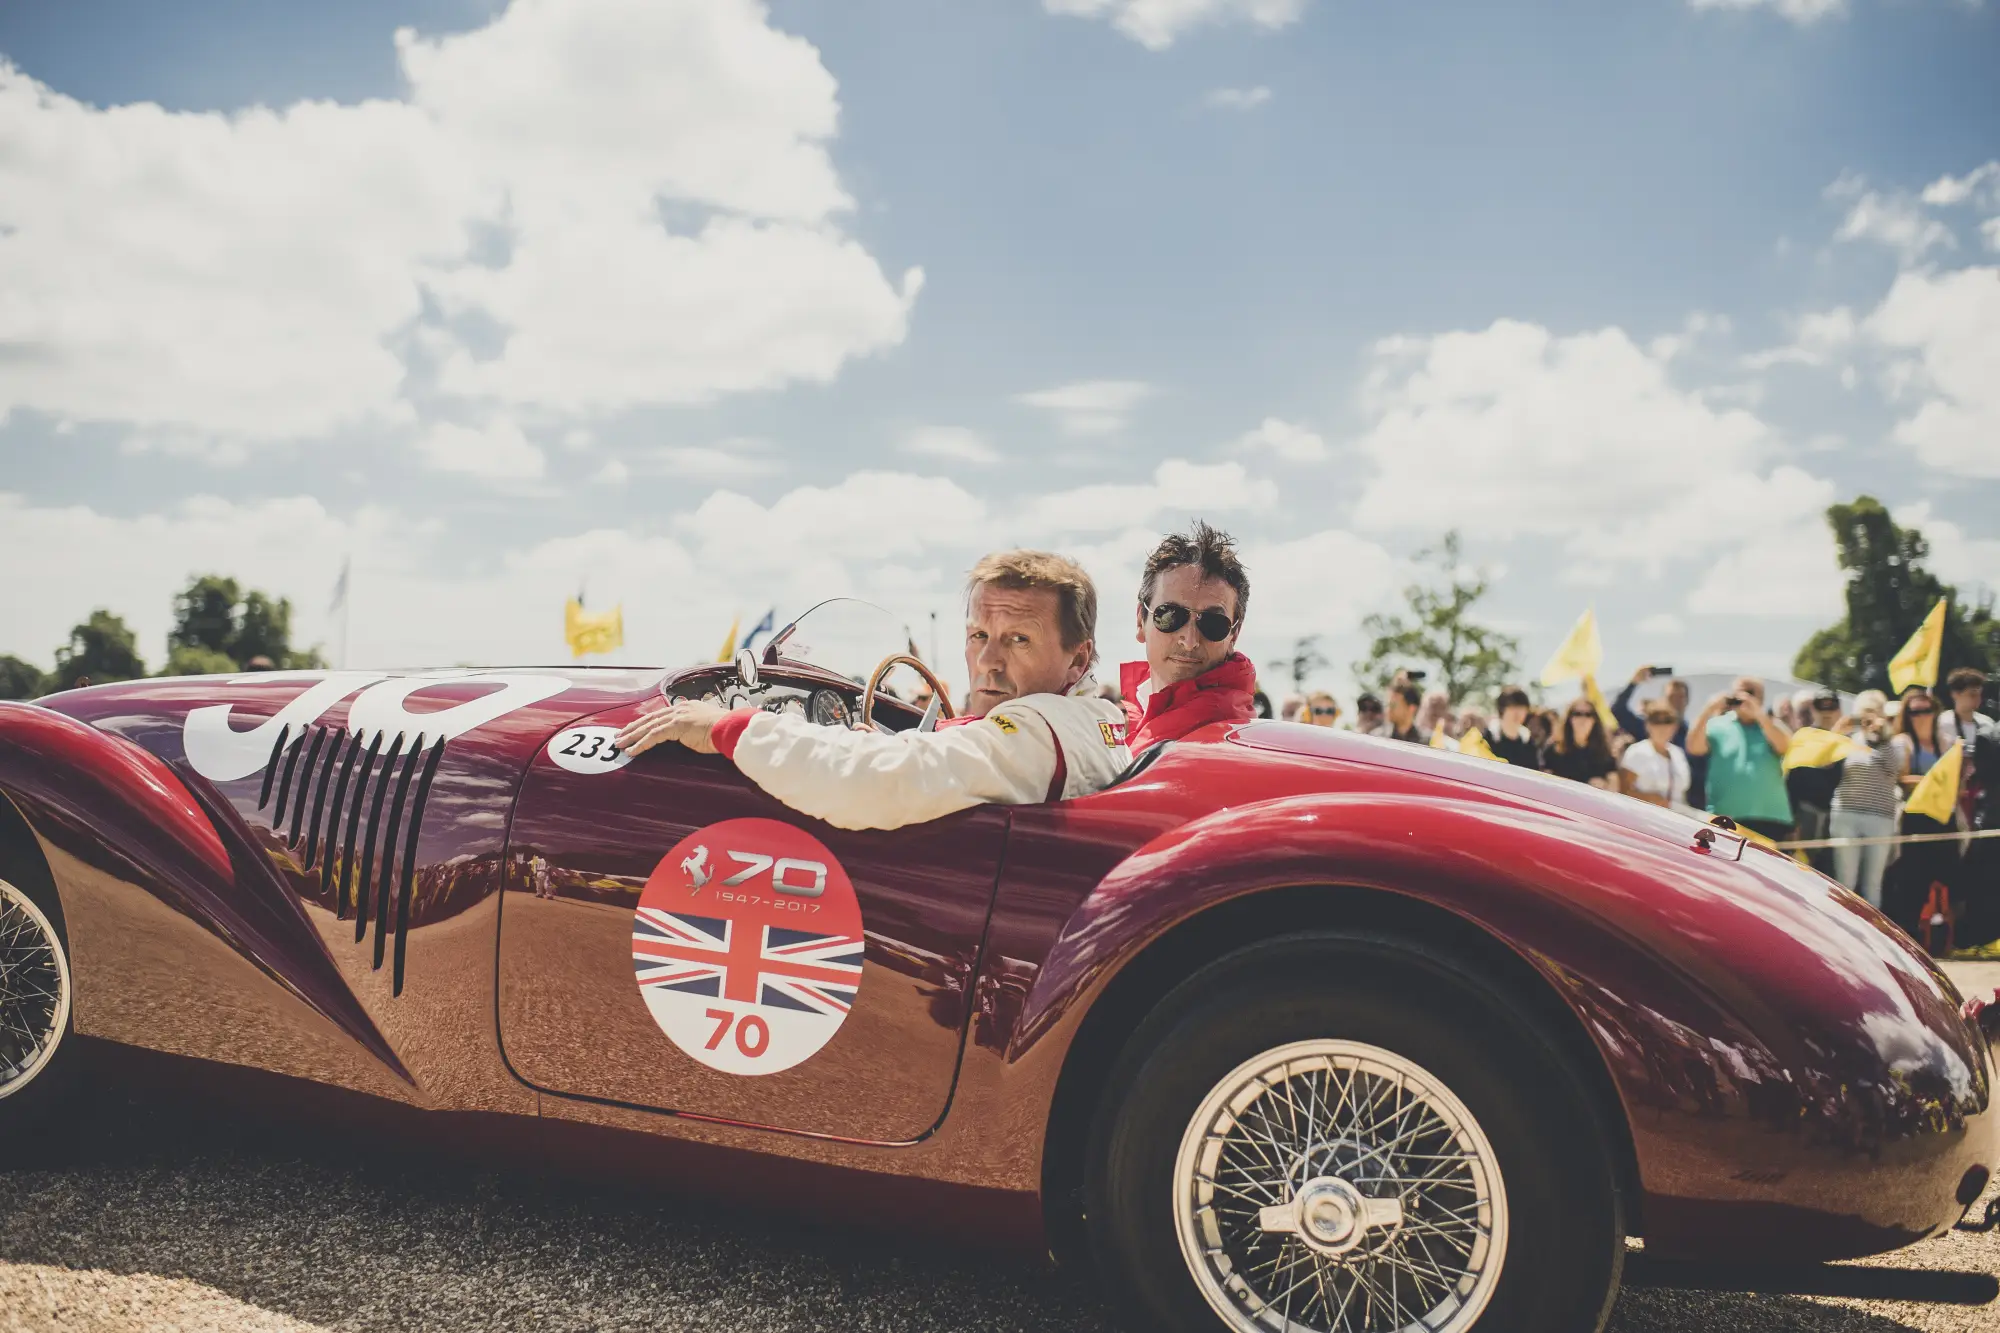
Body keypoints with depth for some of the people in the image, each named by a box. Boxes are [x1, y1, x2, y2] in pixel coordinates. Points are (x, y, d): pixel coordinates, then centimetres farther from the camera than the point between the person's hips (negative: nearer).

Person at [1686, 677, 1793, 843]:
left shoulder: (1771, 725, 12)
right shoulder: (1717, 725, 8)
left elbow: (1784, 746, -9)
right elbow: (1693, 747, -7)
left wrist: (1758, 713, -16)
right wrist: (1709, 709, -13)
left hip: (1770, 817, 1)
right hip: (1727, 817, -1)